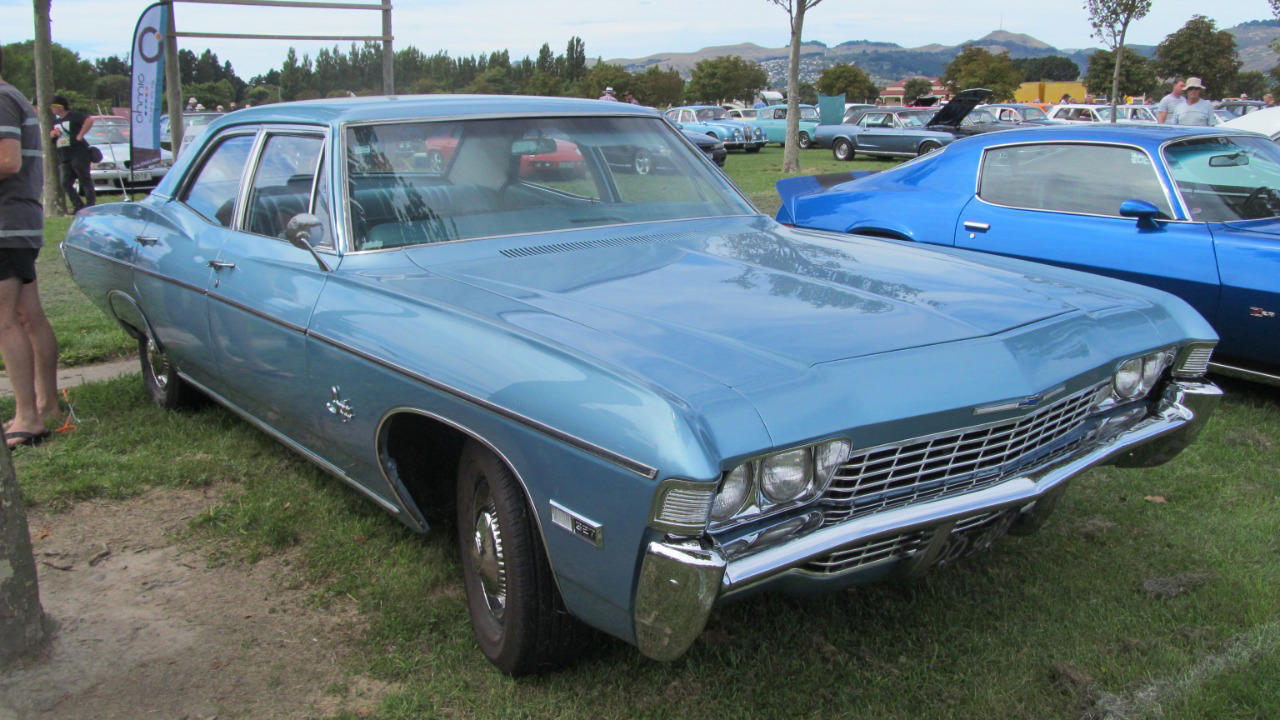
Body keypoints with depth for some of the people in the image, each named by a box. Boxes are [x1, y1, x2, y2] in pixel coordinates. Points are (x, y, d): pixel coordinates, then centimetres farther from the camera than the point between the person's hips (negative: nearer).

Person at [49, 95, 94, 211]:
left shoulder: (74, 115, -3)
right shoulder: (56, 120, 20)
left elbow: (90, 121, -19)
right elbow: (50, 135, 25)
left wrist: (80, 135, -18)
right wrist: (54, 132, 2)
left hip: (78, 155, -8)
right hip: (64, 157, 8)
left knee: (85, 181, -6)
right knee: (66, 184, 1)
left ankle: (91, 205, -4)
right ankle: (79, 206, 5)